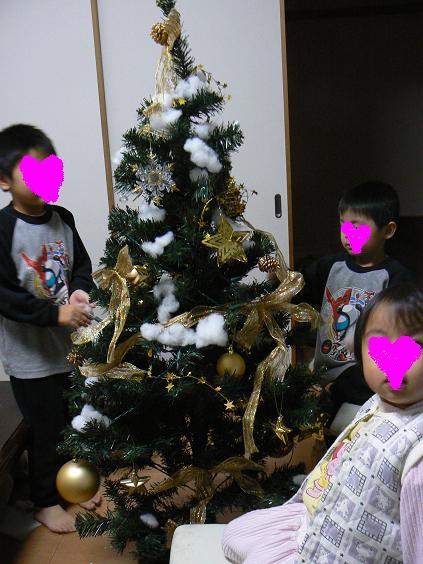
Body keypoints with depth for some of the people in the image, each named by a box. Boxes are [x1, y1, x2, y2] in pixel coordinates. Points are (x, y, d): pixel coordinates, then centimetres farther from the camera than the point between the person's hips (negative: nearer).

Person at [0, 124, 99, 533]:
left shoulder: (62, 219, 0)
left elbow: (81, 263, 11)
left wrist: (81, 290, -11)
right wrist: (56, 313, -27)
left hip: (69, 345, 6)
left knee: (75, 418, 19)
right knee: (45, 427, 8)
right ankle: (45, 501, 30)